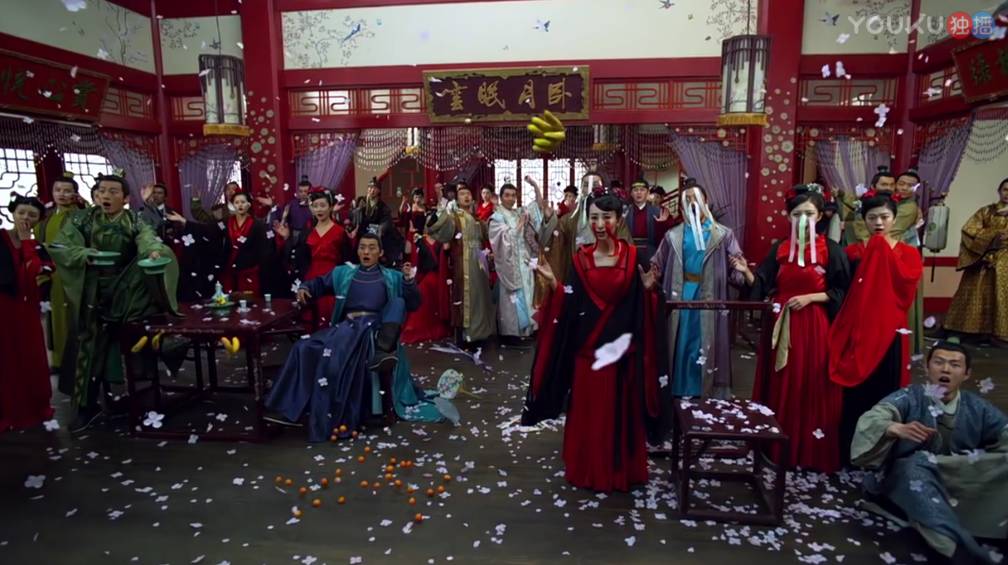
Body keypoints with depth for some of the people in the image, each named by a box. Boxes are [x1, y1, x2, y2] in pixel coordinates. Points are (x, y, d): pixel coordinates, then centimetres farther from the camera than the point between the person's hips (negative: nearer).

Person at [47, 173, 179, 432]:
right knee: (90, 346, 2)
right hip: (92, 292, 0)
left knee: (123, 344, 7)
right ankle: (88, 405, 13)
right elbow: (57, 247, -5)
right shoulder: (81, 220, 2)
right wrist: (85, 254, -22)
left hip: (126, 294, 0)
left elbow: (148, 239, -21)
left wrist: (154, 251, -44)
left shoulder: (135, 222, 0)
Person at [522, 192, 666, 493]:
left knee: (622, 411, 10)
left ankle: (622, 470, 28)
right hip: (588, 350, 1)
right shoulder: (581, 258, 0)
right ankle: (588, 471, 26)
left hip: (622, 349, -1)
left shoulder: (633, 256, -3)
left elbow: (639, 308, -1)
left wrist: (646, 288, -19)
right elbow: (571, 306, -2)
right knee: (588, 412, 9)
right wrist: (555, 283, -14)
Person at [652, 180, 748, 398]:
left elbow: (736, 269, -3)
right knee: (680, 346, 7)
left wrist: (745, 276, -24)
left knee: (706, 347, 4)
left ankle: (706, 395, 18)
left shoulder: (723, 235, 4)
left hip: (709, 300, -1)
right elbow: (658, 267, 3)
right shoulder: (673, 236, 9)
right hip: (681, 296, 1)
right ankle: (679, 393, 20)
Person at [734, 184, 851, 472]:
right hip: (782, 326, 3)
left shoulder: (831, 249, -2)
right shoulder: (779, 249, 7)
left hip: (815, 327, -3)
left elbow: (841, 292, -3)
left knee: (812, 388, 1)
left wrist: (810, 297, -15)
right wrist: (746, 272, -12)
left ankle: (811, 451, 14)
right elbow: (764, 287, 5)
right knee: (781, 387, 8)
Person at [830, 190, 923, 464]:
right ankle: (851, 455, 17)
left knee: (884, 394, 6)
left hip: (888, 335, 0)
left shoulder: (908, 253, 6)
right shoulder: (853, 251, 6)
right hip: (856, 333, 1)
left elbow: (906, 282, -16)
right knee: (853, 395, 5)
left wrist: (883, 249, -10)